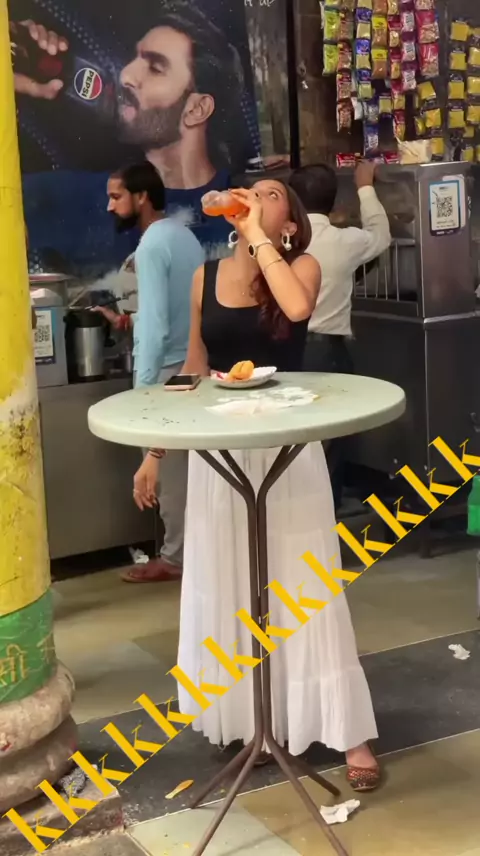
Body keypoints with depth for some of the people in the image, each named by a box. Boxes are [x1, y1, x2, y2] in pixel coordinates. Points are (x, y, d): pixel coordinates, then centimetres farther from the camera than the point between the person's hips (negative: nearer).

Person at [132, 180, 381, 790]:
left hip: (287, 447, -4)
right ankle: (248, 720, 30)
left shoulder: (301, 265, -4)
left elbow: (298, 308, -30)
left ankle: (351, 734, 10)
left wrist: (259, 236, -20)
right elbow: (193, 371, 11)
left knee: (304, 587, 0)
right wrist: (156, 451, 11)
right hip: (219, 448, 4)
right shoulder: (206, 277, 5)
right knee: (225, 589, 12)